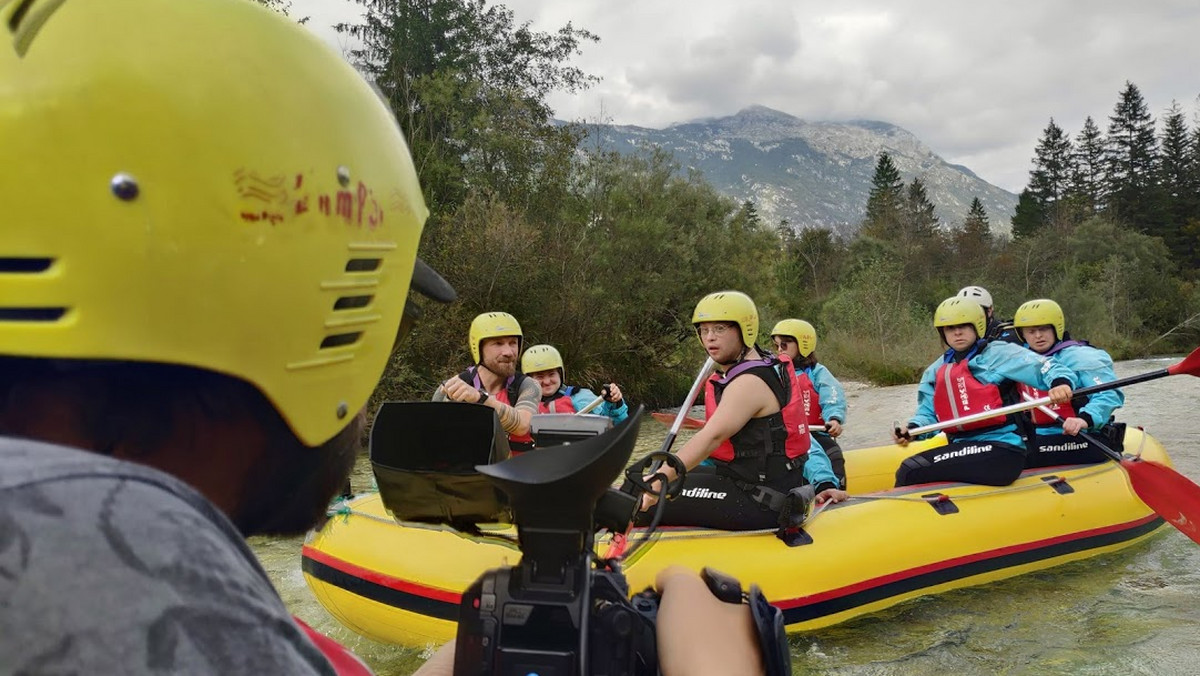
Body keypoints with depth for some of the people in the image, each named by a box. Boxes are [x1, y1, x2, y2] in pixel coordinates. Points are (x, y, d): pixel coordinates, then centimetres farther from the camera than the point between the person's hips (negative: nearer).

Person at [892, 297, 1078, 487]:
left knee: (910, 471, -22)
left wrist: (1060, 383, -27)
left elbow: (1048, 369, -5)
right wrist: (912, 430, -4)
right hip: (962, 447, 7)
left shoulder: (1000, 353, 1)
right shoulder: (937, 370, 19)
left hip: (1001, 453, -7)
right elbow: (928, 413, 17)